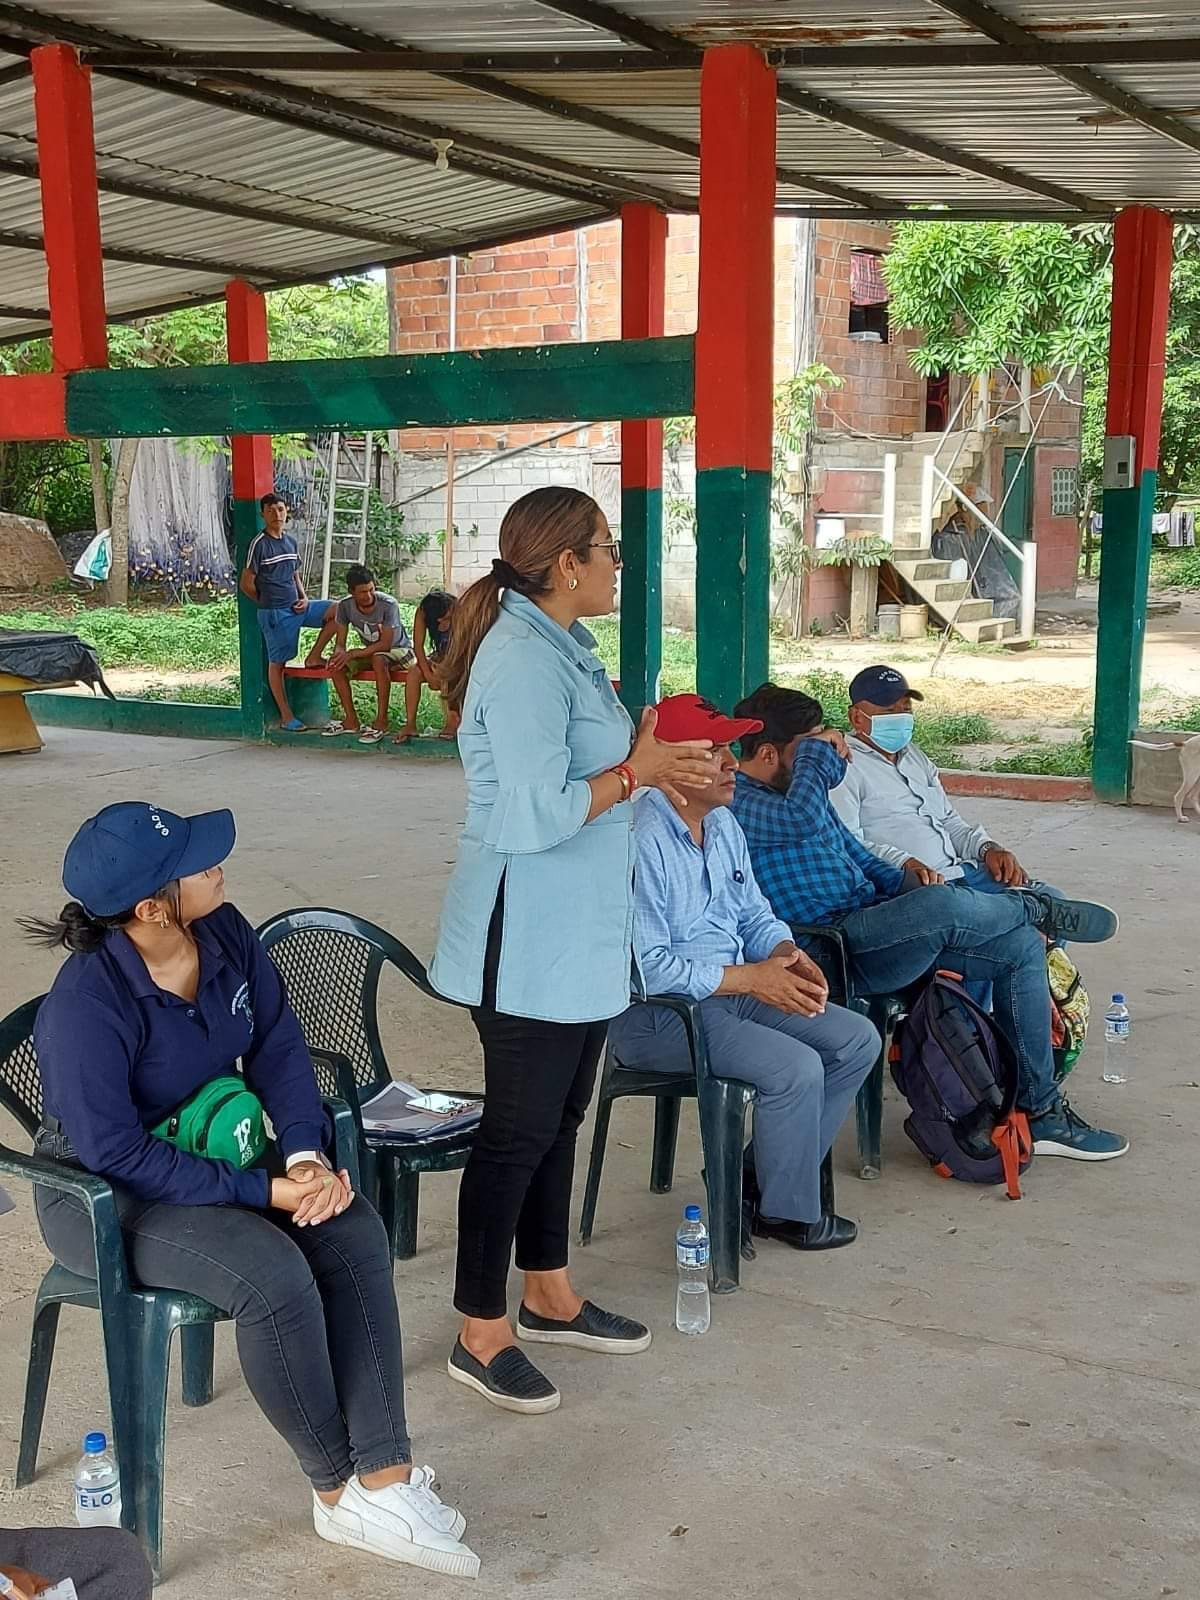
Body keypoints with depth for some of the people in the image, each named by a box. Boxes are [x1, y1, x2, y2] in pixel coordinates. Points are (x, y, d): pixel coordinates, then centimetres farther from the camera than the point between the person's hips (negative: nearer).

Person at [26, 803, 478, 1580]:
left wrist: (306, 1155, -20)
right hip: (105, 1195, -6)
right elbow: (114, 1151, -27)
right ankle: (337, 1486, -7)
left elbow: (279, 1046, -3)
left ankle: (382, 1474, -17)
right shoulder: (87, 1005, -29)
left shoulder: (226, 933, -9)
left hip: (214, 1151, 7)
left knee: (356, 1232, -18)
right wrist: (261, 1191, -27)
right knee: (273, 1274, -30)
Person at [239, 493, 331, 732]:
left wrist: (304, 598, 3)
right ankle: (286, 716, 6)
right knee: (277, 663, 0)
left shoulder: (291, 542, 11)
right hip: (275, 613, -7)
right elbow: (246, 584, -8)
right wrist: (269, 603, 3)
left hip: (297, 606, 7)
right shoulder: (259, 544, -10)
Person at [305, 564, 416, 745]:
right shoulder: (345, 606, -12)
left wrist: (353, 654, -33)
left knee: (378, 659, -38)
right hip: (370, 652, 6)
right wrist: (339, 654, -35)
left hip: (399, 650, -6)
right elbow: (340, 643, -10)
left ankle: (381, 721, -31)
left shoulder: (388, 605, -27)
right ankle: (351, 720, -9)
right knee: (336, 664, -18)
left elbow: (385, 644, -28)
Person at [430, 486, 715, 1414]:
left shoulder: (563, 647, 11)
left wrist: (647, 764, 3)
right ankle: (481, 1336, 15)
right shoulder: (523, 661, -22)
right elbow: (536, 816, -28)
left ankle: (549, 1296, 34)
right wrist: (633, 774, -16)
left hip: (578, 937, 10)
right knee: (520, 1131, 1)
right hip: (529, 943, -10)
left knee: (559, 1119, 19)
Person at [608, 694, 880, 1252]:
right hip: (655, 1015, -10)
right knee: (796, 1069, -25)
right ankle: (786, 1211, 0)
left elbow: (755, 915, 17)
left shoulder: (724, 825, 9)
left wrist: (789, 956, -6)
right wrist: (752, 978, -21)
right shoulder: (642, 841, -22)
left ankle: (761, 1178, 10)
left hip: (732, 991, 10)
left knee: (858, 1039, 1)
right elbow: (646, 967, -26)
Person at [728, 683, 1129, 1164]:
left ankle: (1039, 1112, 7)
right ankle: (1036, 909, 4)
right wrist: (816, 750, -16)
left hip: (876, 934, 10)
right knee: (942, 905, -34)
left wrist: (909, 885, 7)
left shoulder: (791, 792, 20)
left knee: (1022, 947, 2)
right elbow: (804, 817, -34)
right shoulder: (736, 802, -12)